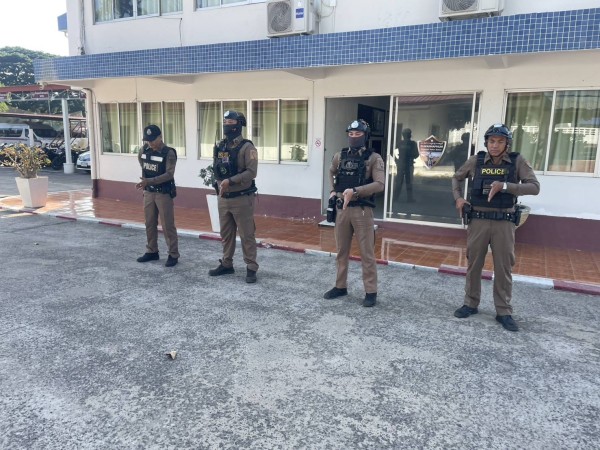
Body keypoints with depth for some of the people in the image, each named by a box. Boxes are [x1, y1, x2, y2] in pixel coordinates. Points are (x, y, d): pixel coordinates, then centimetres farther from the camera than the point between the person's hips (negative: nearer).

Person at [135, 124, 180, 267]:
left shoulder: (169, 153, -16)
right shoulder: (144, 150, 4)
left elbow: (169, 174, -24)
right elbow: (140, 159, 27)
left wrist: (149, 181, -31)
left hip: (164, 193, -6)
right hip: (148, 192, 7)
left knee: (167, 225, -4)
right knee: (150, 223, 12)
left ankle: (173, 255, 4)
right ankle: (152, 251, 25)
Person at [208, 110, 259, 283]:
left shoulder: (247, 147, -11)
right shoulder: (219, 146, 9)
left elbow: (251, 172, -18)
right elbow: (215, 169, 15)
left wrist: (230, 181, -24)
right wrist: (219, 183, -3)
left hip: (242, 198, -6)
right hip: (223, 198, 7)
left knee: (246, 235, 0)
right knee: (226, 233, 16)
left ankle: (251, 268, 9)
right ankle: (226, 264, 29)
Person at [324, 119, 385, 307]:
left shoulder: (373, 158, -6)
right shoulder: (339, 156, 8)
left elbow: (379, 184, -16)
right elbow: (331, 173, 28)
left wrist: (354, 191, -25)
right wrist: (333, 190, 12)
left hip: (362, 210, -5)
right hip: (342, 209, 5)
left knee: (367, 253, 1)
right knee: (341, 250, 13)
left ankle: (371, 292, 12)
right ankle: (340, 286, 26)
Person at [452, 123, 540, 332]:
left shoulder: (517, 162, -3)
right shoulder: (476, 161, 1)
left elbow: (534, 187, -11)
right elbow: (457, 178, 17)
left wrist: (504, 186, -22)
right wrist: (458, 198, 1)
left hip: (504, 222, -1)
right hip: (478, 220, 1)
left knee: (503, 267, 5)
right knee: (474, 264, 10)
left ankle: (504, 312, 18)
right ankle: (470, 304, 25)